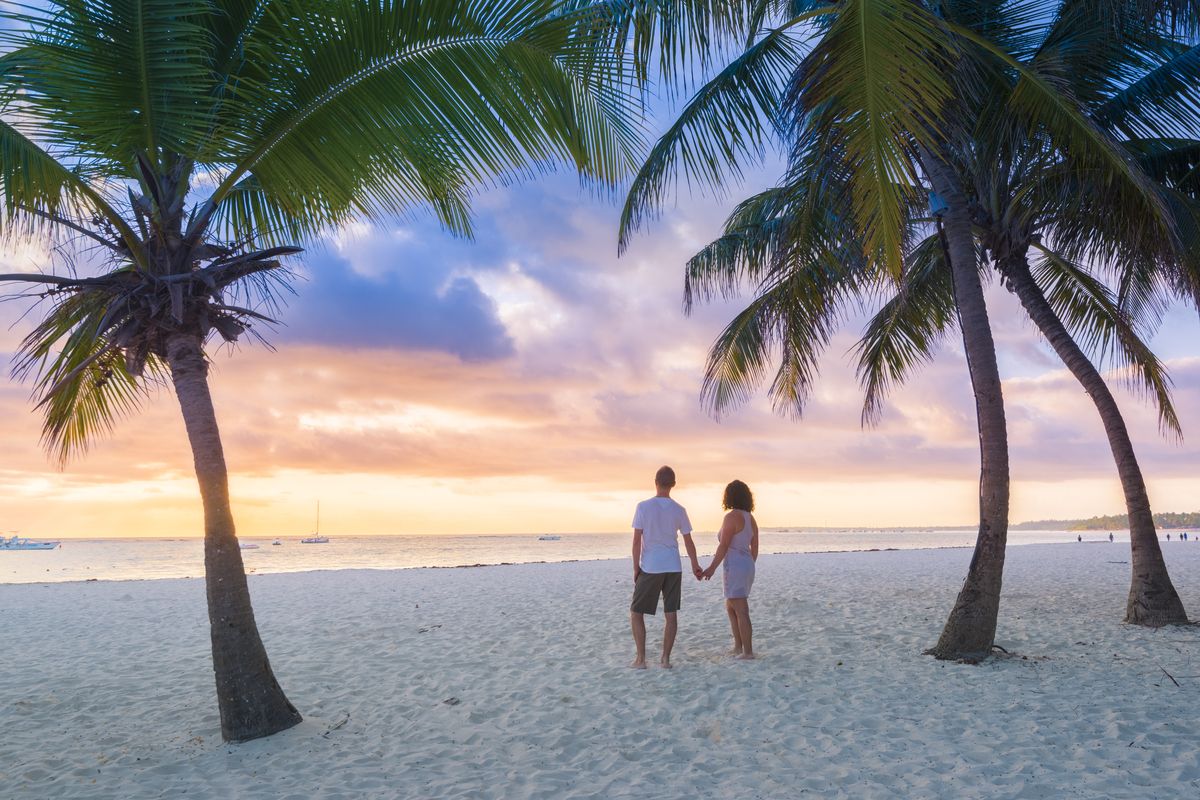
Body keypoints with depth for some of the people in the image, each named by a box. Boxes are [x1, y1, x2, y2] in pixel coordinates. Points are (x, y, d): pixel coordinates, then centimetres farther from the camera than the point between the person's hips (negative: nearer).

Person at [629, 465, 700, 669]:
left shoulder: (643, 507, -8)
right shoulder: (679, 510, 1)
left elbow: (637, 540, -10)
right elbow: (688, 542, 6)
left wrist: (636, 568, -1)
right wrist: (695, 566, 19)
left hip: (650, 568, -3)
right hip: (673, 568, 3)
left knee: (636, 612, 8)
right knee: (671, 613, 9)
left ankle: (641, 658, 6)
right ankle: (666, 658, 11)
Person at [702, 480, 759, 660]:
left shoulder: (732, 517, -13)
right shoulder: (750, 518, 12)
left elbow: (723, 545, -17)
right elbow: (755, 548, 16)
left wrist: (712, 568, -12)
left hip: (734, 567, -9)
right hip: (747, 566, 9)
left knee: (741, 612, -3)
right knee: (730, 608, 19)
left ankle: (748, 651, 1)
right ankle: (738, 647, 21)